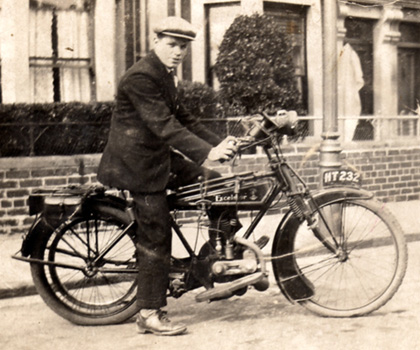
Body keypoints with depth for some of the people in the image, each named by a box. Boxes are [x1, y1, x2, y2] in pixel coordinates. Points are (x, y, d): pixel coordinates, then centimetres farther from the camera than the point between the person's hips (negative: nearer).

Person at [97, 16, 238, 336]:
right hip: (138, 163, -10)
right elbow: (163, 125, -29)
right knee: (156, 238, -7)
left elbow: (182, 118, 12)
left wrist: (221, 143, 0)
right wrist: (207, 152, -36)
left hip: (159, 157, 10)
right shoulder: (141, 76, -20)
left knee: (214, 183, 8)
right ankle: (150, 315, 1)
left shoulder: (164, 75, 13)